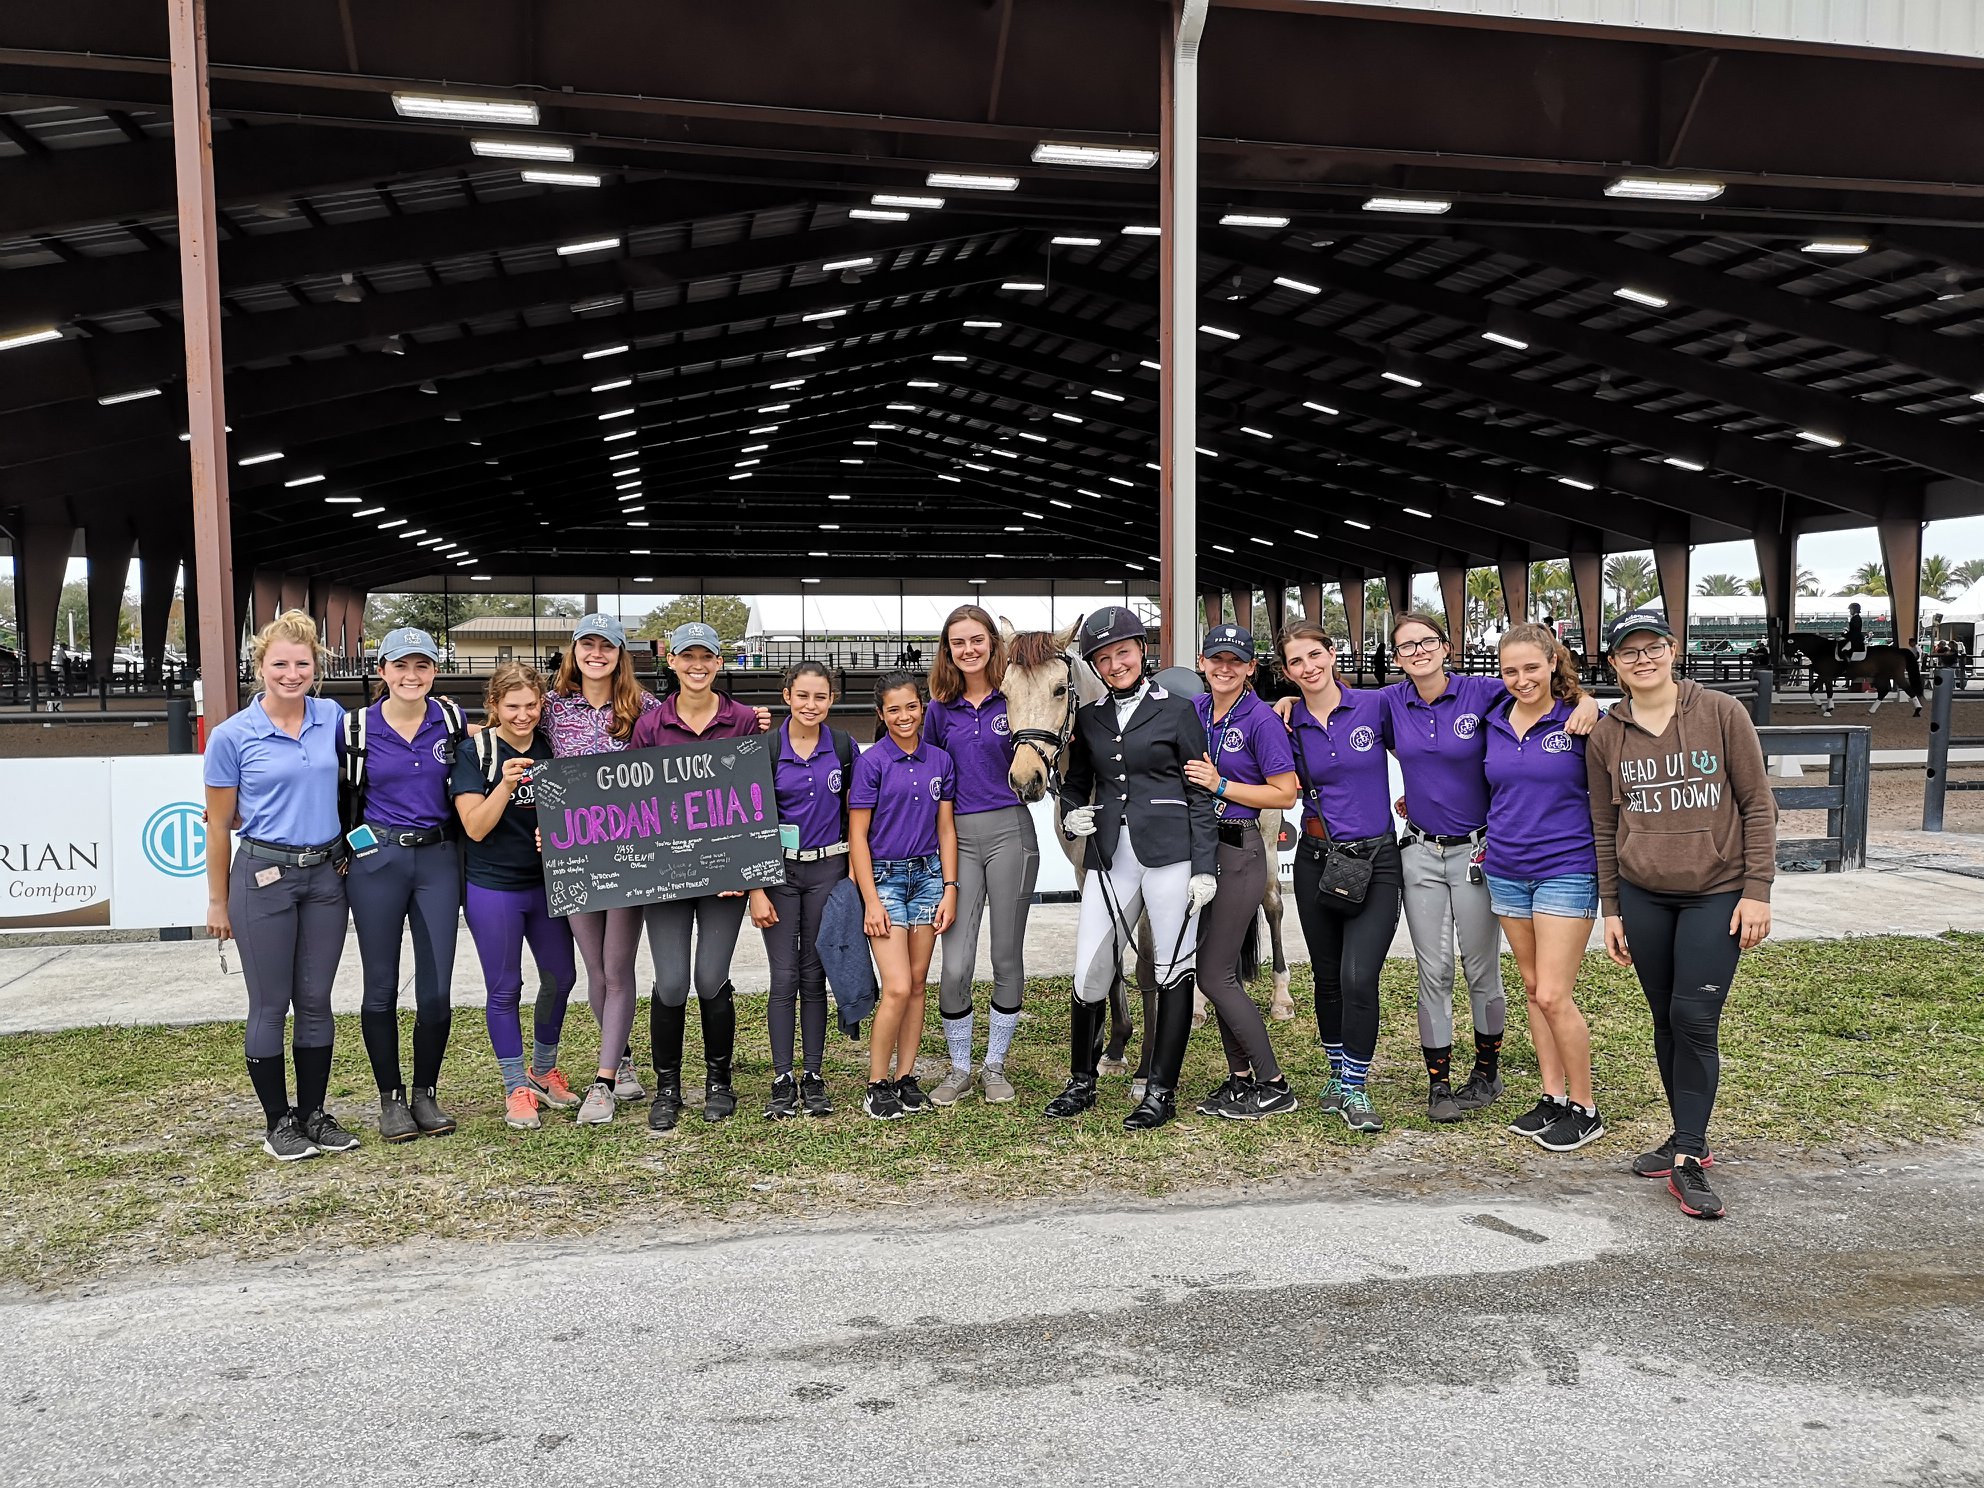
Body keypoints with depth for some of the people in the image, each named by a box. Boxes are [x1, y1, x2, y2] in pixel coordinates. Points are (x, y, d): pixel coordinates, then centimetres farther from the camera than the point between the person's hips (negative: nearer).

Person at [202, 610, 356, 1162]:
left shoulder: (332, 718, 2)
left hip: (326, 875, 3)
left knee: (315, 1001, 10)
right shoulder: (233, 736, -6)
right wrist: (218, 902, 3)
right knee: (270, 1006, 5)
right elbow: (219, 824, 0)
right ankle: (277, 1122, 17)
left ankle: (314, 1114, 22)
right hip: (264, 877, -3)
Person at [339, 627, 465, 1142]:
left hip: (438, 860, 1)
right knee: (382, 988, 6)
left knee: (436, 989, 2)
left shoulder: (452, 720, 3)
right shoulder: (356, 728, -2)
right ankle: (391, 1099, 20)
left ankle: (426, 1094, 19)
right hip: (376, 862, -1)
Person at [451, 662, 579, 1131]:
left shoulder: (551, 748, 4)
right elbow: (475, 827, -14)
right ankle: (516, 1087, 18)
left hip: (547, 882, 4)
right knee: (504, 988, 5)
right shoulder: (476, 753, -8)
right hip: (493, 886, -4)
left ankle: (544, 1070, 32)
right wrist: (505, 783, -28)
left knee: (561, 976, 11)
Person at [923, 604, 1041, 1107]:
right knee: (955, 965, -3)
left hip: (1010, 833, -1)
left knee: (1007, 957, 7)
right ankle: (959, 1069, 17)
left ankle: (996, 1065, 24)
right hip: (958, 838, 2)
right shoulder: (940, 708, 6)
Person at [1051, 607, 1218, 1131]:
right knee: (1089, 974, 3)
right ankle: (1081, 1082, 21)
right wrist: (1071, 816, 1)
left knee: (1173, 971, 3)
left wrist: (1205, 867, -7)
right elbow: (1075, 783, 24)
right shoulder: (1089, 718, 12)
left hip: (1169, 853, -3)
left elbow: (1201, 794, -1)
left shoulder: (1177, 710, 1)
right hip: (1109, 856, 4)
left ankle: (1161, 1091, 14)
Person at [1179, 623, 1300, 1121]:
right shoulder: (1193, 709, 7)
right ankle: (1241, 1079, 24)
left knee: (1214, 976, -6)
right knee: (1222, 973, 12)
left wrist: (1220, 785, -17)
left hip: (1239, 852, -7)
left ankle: (1274, 1086, 6)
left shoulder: (1261, 719, -11)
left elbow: (1285, 794, -12)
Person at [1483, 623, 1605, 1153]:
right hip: (1506, 870, 5)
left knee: (1553, 995, -7)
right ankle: (1552, 1097, 23)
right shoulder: (1492, 724, 5)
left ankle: (1584, 1108, 9)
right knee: (1533, 988, 12)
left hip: (1566, 871, -5)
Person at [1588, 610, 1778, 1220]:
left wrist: (1758, 890, -7)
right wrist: (1612, 909, 9)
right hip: (1644, 896, 3)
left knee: (1695, 1019, -9)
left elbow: (1758, 805, -3)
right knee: (1666, 1021, 8)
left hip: (1717, 893, -3)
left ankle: (1687, 1160, -2)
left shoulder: (1721, 713, -4)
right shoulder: (1605, 738, 3)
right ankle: (1689, 1139, 23)